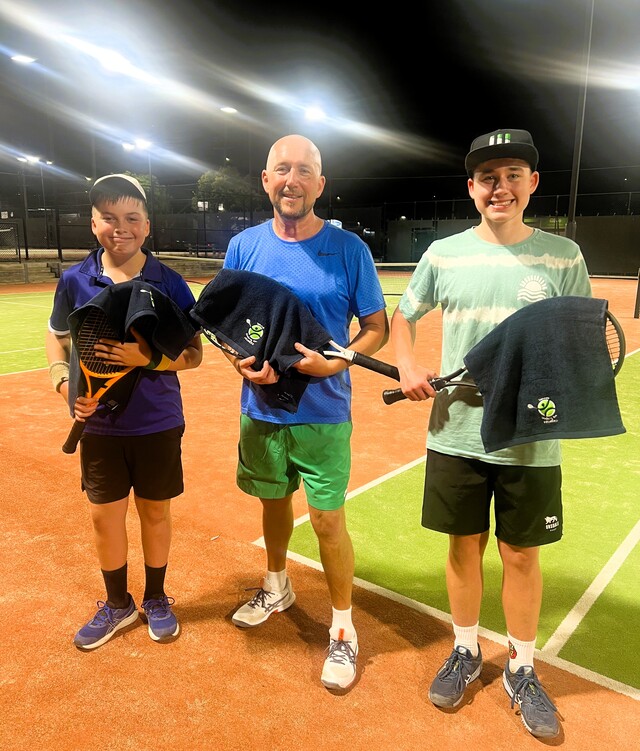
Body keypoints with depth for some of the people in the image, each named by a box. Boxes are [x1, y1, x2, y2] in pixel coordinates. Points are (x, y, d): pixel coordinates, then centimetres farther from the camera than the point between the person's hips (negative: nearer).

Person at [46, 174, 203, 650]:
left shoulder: (170, 283, -8)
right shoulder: (74, 281, -2)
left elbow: (194, 353, -7)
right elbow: (58, 340, 10)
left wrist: (147, 357, -24)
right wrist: (65, 383, -8)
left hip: (158, 424, -1)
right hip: (100, 424, 2)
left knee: (155, 512, 12)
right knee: (105, 516, 12)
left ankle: (156, 599, 35)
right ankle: (117, 605, 35)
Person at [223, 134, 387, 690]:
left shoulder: (348, 249, -6)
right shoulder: (244, 247, 1)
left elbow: (377, 328, -2)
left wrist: (334, 362, -20)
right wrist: (242, 362, -13)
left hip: (323, 414, -3)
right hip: (261, 409, 4)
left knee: (327, 520, 1)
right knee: (274, 501, 21)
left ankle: (343, 628, 23)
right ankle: (277, 587, 47)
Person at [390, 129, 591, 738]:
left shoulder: (563, 255, -1)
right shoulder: (443, 254, 1)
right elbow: (403, 315, 14)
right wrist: (407, 365, -5)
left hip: (531, 441, 0)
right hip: (456, 434, 1)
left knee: (522, 556, 12)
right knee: (464, 547, 14)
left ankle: (520, 670, 35)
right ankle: (465, 653, 38)